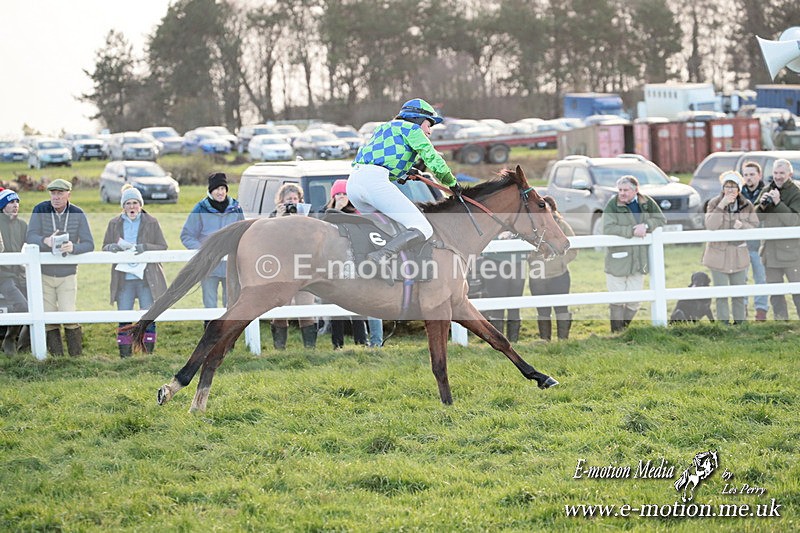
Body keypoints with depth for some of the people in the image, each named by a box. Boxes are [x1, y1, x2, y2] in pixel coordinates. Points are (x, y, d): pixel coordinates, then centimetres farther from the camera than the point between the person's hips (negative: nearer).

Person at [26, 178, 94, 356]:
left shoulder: (78, 215, -7)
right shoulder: (40, 210, -8)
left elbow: (89, 244, -10)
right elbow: (30, 237, -17)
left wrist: (73, 247, -32)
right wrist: (45, 241, -39)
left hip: (67, 275, -1)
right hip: (44, 274, 1)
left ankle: (76, 356, 4)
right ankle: (56, 357, 11)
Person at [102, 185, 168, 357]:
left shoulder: (151, 222, 3)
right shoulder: (114, 224, 9)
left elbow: (163, 247, 1)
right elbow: (105, 247, 12)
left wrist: (144, 248, -16)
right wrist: (112, 247, -12)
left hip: (147, 278, -2)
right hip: (123, 279, 2)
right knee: (124, 318, 1)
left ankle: (148, 354, 9)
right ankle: (124, 355, 6)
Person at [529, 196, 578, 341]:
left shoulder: (562, 225, 1)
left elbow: (572, 251, 3)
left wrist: (560, 261, -10)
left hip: (559, 276, -1)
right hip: (537, 277, 1)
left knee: (561, 308, 0)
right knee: (542, 311, 9)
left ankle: (563, 339, 8)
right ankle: (544, 341, 17)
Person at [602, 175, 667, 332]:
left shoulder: (646, 203, 4)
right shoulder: (613, 205, -9)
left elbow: (661, 219, 8)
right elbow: (608, 229, -20)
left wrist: (646, 226, -12)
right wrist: (632, 231, -24)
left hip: (638, 260, 4)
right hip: (618, 259, -4)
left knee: (634, 301, 8)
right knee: (617, 300, 0)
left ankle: (625, 328, 24)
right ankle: (616, 332, 10)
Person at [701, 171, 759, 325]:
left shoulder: (747, 205, 1)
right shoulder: (714, 203, -6)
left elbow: (755, 226, 3)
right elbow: (710, 225, -18)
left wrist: (742, 225, -17)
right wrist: (721, 206, -25)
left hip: (739, 254, 2)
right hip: (719, 253, -2)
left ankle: (739, 321, 21)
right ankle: (723, 322, 6)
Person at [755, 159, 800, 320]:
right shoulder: (767, 190, 9)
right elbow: (756, 217, 10)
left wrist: (778, 203, -22)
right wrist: (762, 205, -10)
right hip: (770, 245, 6)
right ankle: (781, 321, 21)